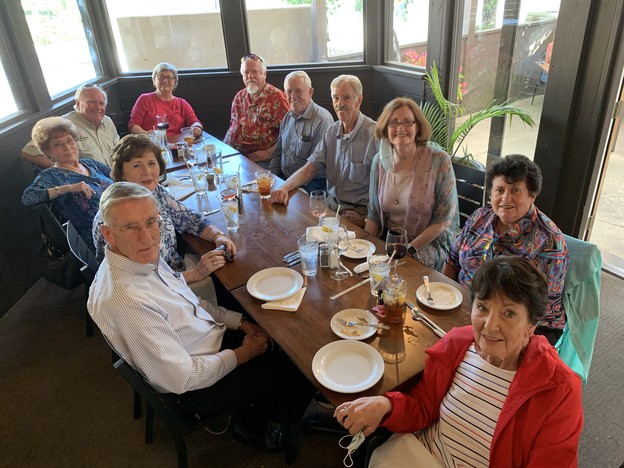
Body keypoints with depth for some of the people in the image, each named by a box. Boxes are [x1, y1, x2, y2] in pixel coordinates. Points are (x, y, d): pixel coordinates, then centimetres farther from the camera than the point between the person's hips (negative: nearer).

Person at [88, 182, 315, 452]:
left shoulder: (144, 257, -8)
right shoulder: (127, 300, -36)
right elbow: (181, 378, -29)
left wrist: (241, 322, 1)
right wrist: (241, 354, -15)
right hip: (197, 389, -8)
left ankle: (255, 422, 27)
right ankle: (254, 426, 28)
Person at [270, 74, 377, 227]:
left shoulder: (373, 134, -14)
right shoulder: (332, 132, 10)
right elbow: (310, 168, 5)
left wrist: (366, 218, -24)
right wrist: (285, 188, -11)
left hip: (358, 212, -6)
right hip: (331, 205, 7)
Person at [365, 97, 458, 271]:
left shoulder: (439, 161, -12)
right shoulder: (380, 161, 1)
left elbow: (445, 219, -10)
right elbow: (374, 214, 8)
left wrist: (410, 249, -17)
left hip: (429, 242, -3)